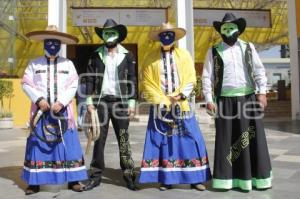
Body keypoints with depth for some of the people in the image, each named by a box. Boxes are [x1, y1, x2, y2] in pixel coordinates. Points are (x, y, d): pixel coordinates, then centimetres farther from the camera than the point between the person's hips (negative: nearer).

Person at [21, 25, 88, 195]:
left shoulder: (68, 64, 9)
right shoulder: (34, 64, 8)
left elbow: (73, 86, 1)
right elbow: (26, 84, 2)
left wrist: (61, 102, -12)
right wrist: (39, 99, -13)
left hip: (62, 111, 0)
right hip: (41, 110, 0)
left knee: (68, 143, -2)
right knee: (38, 144, 0)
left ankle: (73, 180, 6)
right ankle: (34, 182, 10)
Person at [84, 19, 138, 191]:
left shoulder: (127, 56, 5)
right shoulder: (96, 55, 7)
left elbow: (132, 80, 3)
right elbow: (90, 79, 5)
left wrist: (132, 102, -3)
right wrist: (89, 101, -2)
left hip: (120, 101, -1)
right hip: (101, 101, 1)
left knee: (124, 139, 2)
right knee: (99, 139, 4)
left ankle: (129, 175, 10)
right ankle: (96, 176, 14)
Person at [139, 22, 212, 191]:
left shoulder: (184, 55, 10)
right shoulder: (151, 58, 7)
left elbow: (191, 79, 2)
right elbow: (147, 83, 0)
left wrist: (181, 96, -13)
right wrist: (162, 100, -11)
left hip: (182, 106, 1)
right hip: (161, 106, 0)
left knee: (190, 141, -1)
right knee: (162, 142, 1)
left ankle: (195, 178, 9)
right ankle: (166, 179, 11)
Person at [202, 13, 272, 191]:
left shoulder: (248, 48, 11)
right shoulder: (214, 51, 5)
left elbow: (259, 71, 7)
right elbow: (207, 77, 1)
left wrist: (262, 92, -4)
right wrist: (209, 99, -6)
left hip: (249, 98, 2)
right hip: (226, 100, -2)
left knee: (253, 137, 5)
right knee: (227, 139, 1)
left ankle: (258, 177, 16)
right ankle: (226, 178, 9)